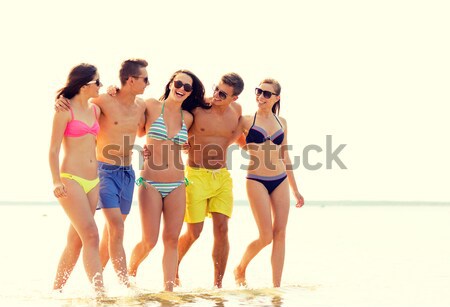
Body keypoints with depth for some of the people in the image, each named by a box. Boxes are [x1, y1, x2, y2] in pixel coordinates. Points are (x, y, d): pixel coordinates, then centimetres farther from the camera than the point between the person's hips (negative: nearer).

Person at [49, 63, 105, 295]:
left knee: (75, 240, 8)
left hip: (93, 181, 7)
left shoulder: (95, 110, 14)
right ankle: (100, 291, -17)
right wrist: (56, 181, -16)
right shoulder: (65, 110, -5)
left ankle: (57, 289, 18)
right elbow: (53, 150, -8)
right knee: (91, 236, -15)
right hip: (71, 180, -7)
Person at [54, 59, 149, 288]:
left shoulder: (140, 106, 7)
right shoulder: (104, 101, -12)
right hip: (106, 171, -6)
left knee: (112, 229, 10)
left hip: (127, 173, 6)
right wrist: (61, 100, -22)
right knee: (116, 226, -14)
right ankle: (126, 285, -13)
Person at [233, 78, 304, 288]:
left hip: (281, 181, 4)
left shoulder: (281, 122, 10)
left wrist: (295, 189, 16)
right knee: (266, 237, -9)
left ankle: (276, 285, 5)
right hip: (256, 181, -4)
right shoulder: (247, 121, -2)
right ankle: (240, 268, 17)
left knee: (280, 234, 0)